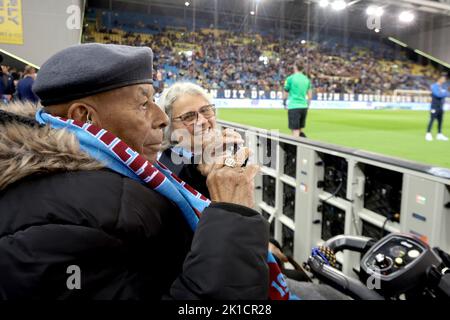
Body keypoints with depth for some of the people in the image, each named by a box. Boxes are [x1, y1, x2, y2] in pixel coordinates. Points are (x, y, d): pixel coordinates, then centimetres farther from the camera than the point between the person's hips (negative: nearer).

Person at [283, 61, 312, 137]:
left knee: (295, 131, -3)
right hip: (304, 106, 5)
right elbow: (310, 96, 12)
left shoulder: (290, 78, -5)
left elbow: (285, 93, 4)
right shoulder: (306, 79, 10)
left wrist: (284, 102, 21)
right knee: (300, 130, 17)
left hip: (294, 106, -5)